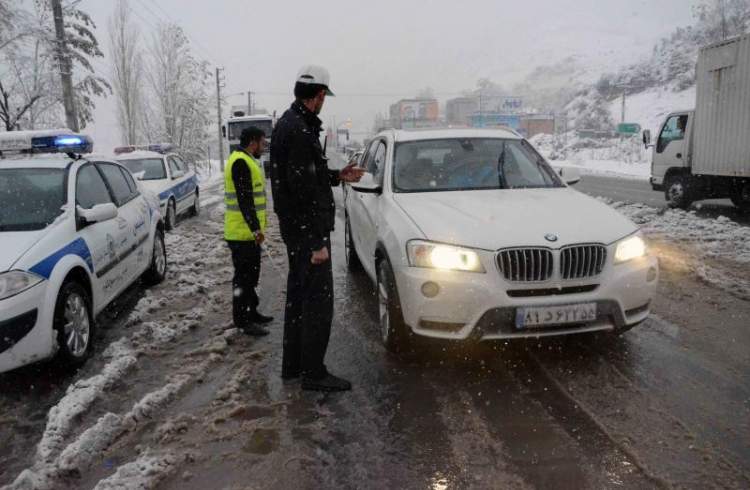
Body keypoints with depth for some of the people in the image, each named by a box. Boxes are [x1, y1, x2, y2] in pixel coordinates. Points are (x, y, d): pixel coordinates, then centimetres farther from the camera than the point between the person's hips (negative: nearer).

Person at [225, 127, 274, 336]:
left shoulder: (246, 161, 18)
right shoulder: (240, 162, -16)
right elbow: (244, 199, -24)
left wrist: (256, 227, 24)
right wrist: (256, 228, -27)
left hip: (249, 232, 11)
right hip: (242, 233, -11)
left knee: (251, 274, 18)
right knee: (244, 276, -4)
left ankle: (251, 312, 29)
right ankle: (242, 321, 3)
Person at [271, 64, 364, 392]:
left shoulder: (288, 123, 13)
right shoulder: (300, 131, -20)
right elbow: (304, 191, -24)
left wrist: (337, 177, 22)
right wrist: (318, 242, -23)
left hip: (295, 229, 11)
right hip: (307, 230, -11)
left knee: (298, 296, 17)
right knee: (318, 301, -3)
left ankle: (293, 365, 29)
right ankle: (313, 373, 7)